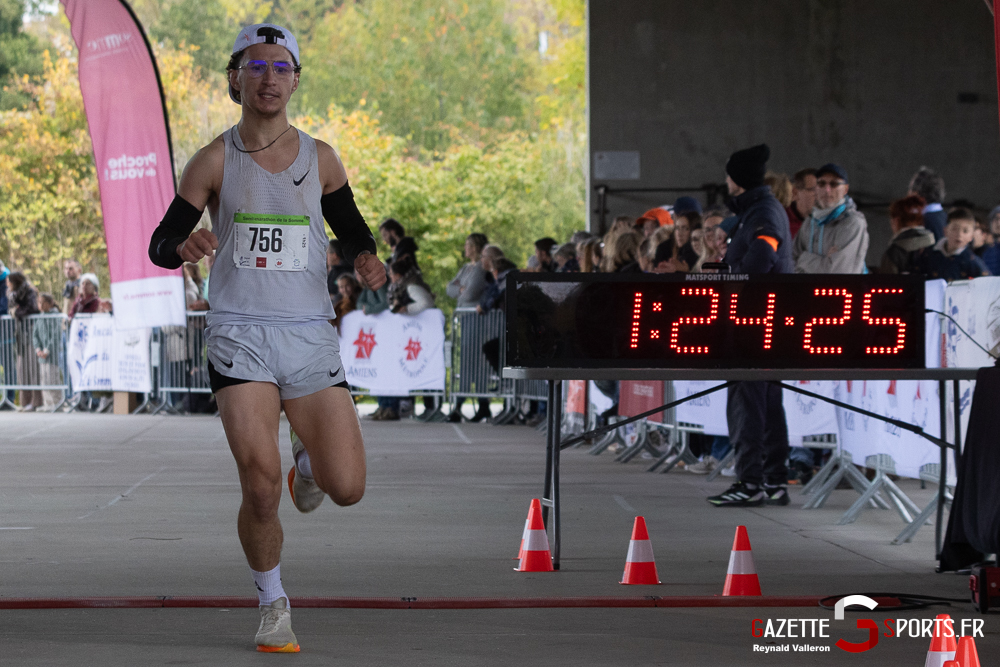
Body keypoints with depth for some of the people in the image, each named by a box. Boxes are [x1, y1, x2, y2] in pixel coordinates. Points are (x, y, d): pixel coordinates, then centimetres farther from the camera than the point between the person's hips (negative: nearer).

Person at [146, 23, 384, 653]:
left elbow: (352, 230, 21)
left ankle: (309, 459, 30)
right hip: (240, 336, -2)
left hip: (311, 336, 2)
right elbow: (160, 244, 4)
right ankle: (274, 606, 9)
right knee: (260, 484, -15)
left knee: (347, 488, -8)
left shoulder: (320, 159, 8)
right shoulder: (215, 161, 3)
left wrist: (366, 259, -2)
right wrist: (184, 246, -19)